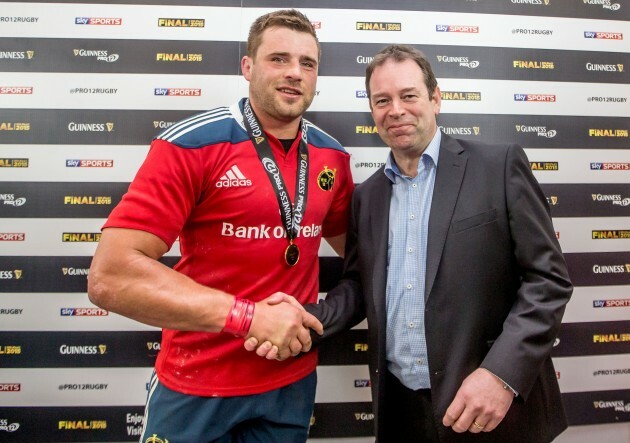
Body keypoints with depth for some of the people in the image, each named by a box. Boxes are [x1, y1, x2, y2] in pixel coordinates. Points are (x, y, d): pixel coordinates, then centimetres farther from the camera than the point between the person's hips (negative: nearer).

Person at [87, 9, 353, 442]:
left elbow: (348, 243, 15)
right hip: (196, 386, -3)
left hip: (292, 381, 4)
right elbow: (110, 276, -21)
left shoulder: (332, 156, 0)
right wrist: (248, 316, -24)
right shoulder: (190, 145, -15)